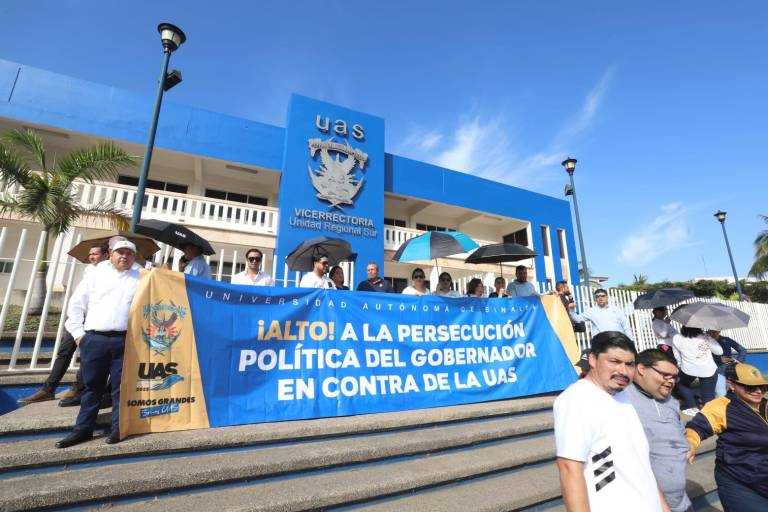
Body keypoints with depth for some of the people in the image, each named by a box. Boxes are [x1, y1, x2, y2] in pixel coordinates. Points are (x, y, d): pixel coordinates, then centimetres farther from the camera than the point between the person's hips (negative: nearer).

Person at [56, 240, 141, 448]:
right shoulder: (96, 275, 10)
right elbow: (76, 304, 10)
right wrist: (78, 333, 3)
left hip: (124, 341, -1)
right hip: (94, 339, 1)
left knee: (121, 386, 5)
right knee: (92, 385, 10)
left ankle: (118, 427, 16)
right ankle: (83, 429, 23)